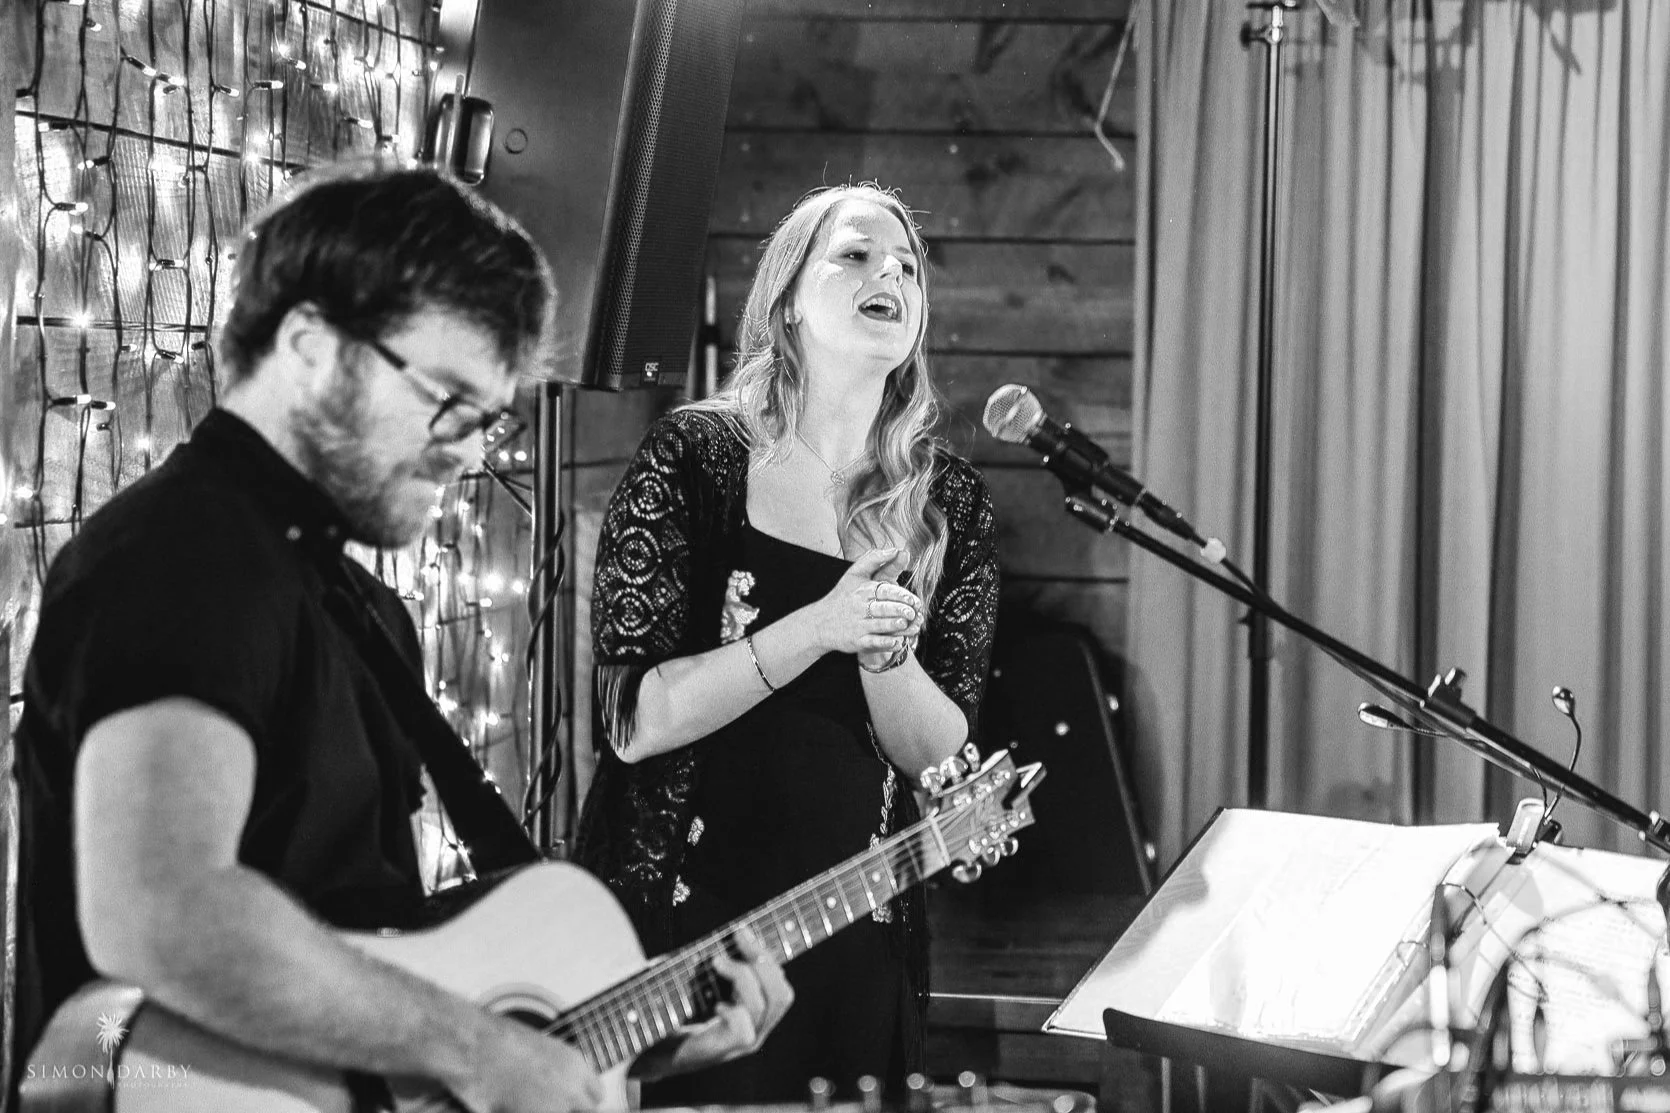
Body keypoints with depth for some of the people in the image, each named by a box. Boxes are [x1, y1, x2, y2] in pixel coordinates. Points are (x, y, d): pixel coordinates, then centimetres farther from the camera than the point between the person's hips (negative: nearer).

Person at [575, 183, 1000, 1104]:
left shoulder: (948, 502, 4)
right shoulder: (693, 457, -6)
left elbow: (942, 754, 0)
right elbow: (633, 721, -13)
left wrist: (886, 655, -20)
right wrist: (817, 630, -24)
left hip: (859, 939, 3)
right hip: (678, 920, -3)